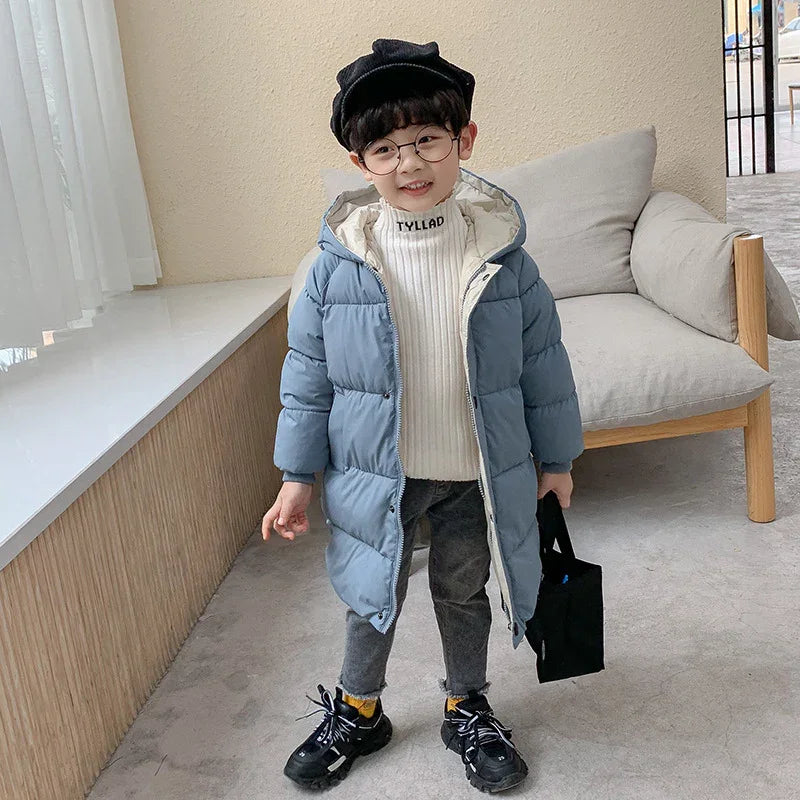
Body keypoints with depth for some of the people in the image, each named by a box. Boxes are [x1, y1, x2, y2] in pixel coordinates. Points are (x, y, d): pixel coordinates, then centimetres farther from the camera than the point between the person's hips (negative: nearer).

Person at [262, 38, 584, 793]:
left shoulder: (501, 250, -11)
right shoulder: (339, 261, -12)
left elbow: (542, 359, -2)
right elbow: (308, 373, -4)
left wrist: (554, 457, 4)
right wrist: (297, 475, -1)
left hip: (478, 473, 0)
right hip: (375, 471, 0)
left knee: (463, 592, 19)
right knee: (372, 595, 17)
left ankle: (468, 710, 43)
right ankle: (357, 711, 42)